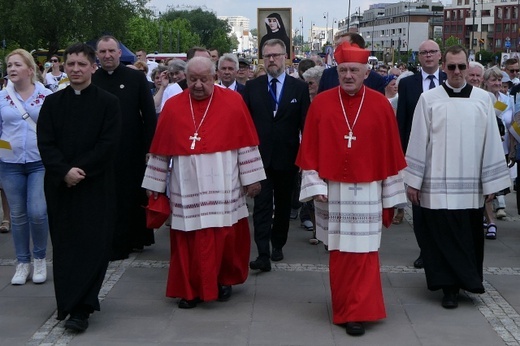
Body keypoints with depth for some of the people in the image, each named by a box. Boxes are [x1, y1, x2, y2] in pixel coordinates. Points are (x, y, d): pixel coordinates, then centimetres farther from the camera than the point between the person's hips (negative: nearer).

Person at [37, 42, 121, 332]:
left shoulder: (108, 102, 0)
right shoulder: (53, 103, 8)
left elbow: (108, 145, -8)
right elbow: (45, 143, 0)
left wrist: (79, 169, -15)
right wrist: (65, 171, -15)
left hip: (97, 186, -3)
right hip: (60, 186, 3)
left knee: (92, 245, -6)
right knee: (64, 245, 8)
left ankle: (81, 308, -5)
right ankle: (68, 304, 18)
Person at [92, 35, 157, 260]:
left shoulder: (136, 78, -1)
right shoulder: (91, 81, 2)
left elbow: (150, 115, -2)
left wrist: (150, 148, -7)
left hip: (132, 152, -1)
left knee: (134, 197, 10)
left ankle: (136, 239, 23)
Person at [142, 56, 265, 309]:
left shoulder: (232, 101, 0)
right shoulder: (173, 106, 5)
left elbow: (246, 143, 0)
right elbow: (161, 149, 9)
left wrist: (251, 178, -1)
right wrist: (155, 184, 10)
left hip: (222, 186, -1)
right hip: (186, 186, 1)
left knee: (224, 236, 5)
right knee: (188, 239, 3)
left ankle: (224, 280, 27)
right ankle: (191, 289, 16)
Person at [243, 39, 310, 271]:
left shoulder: (299, 87, 1)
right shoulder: (252, 86, 4)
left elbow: (305, 123, -1)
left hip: (287, 157, 0)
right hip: (260, 156, 0)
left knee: (283, 204, 13)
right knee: (262, 205, -5)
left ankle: (278, 245, 30)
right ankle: (263, 254, -8)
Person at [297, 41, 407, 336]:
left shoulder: (381, 105, -2)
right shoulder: (321, 103, -1)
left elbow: (391, 153, 1)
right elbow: (310, 149, 1)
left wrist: (391, 197, 1)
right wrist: (315, 186, -7)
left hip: (366, 193, -1)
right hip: (332, 192, 1)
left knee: (363, 254, -4)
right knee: (338, 254, 10)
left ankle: (358, 313, 3)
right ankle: (345, 308, 26)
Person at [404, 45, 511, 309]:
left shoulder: (483, 99, 4)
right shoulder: (429, 99, 0)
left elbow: (491, 142, 4)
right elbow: (418, 141, 1)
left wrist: (491, 182, 3)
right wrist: (413, 181, -1)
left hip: (471, 185, 2)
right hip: (437, 183, -1)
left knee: (469, 236, 7)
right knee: (442, 236, 0)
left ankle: (467, 280, 25)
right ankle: (449, 286, 10)